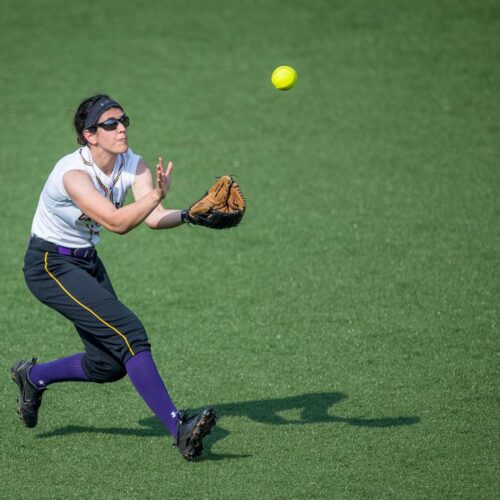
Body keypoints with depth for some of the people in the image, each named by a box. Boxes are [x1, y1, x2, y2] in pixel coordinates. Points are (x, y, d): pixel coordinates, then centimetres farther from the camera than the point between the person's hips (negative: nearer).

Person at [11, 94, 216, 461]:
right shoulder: (73, 173, -28)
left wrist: (190, 215, -40)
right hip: (50, 266, -8)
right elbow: (117, 223, -37)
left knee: (110, 364, 6)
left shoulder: (132, 165, -7)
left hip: (87, 262, 8)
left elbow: (154, 218, -20)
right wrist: (158, 194, -52)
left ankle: (33, 377, 32)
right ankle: (178, 428, -25)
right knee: (128, 331, -22)